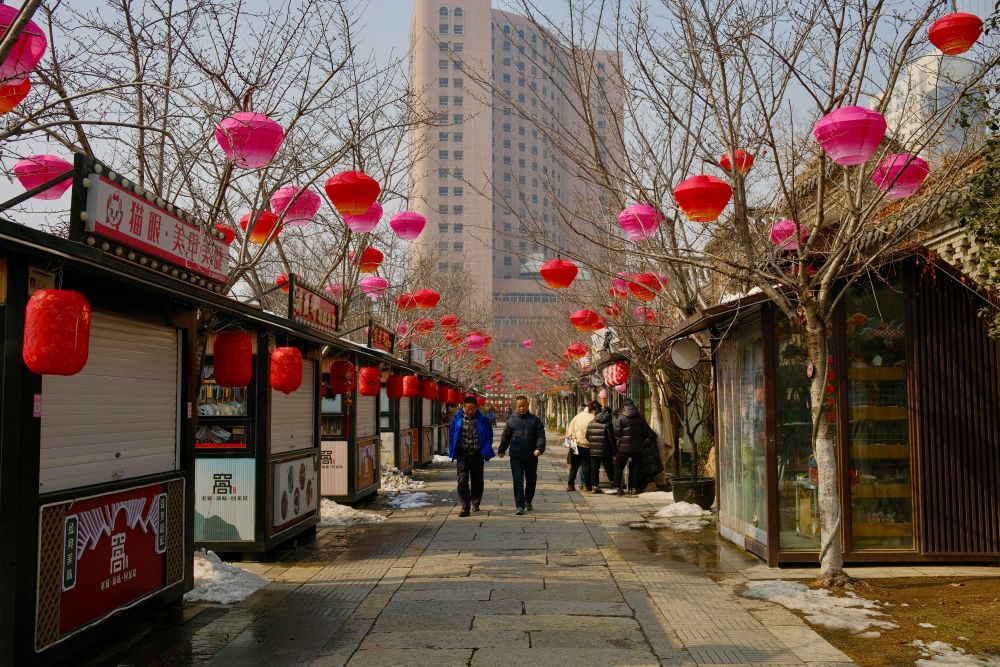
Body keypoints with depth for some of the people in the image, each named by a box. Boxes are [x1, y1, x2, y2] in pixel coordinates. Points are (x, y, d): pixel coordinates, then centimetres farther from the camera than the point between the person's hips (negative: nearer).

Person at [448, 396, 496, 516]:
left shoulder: (483, 420, -2)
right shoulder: (457, 419, 0)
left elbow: (489, 437, 4)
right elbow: (452, 436, 8)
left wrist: (485, 452, -5)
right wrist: (452, 452, 3)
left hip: (477, 455, 0)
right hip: (462, 454, 0)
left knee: (477, 481, 11)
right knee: (462, 480, -9)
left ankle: (475, 504, 30)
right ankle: (465, 507, -8)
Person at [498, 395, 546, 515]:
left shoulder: (535, 420, 4)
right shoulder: (511, 420, 6)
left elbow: (541, 436, -2)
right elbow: (505, 437, 11)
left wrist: (539, 448, -17)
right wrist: (502, 451, 8)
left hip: (531, 457, 1)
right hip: (516, 457, -1)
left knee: (531, 480, 14)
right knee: (518, 481, -8)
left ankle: (528, 502, 34)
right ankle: (520, 506, -6)